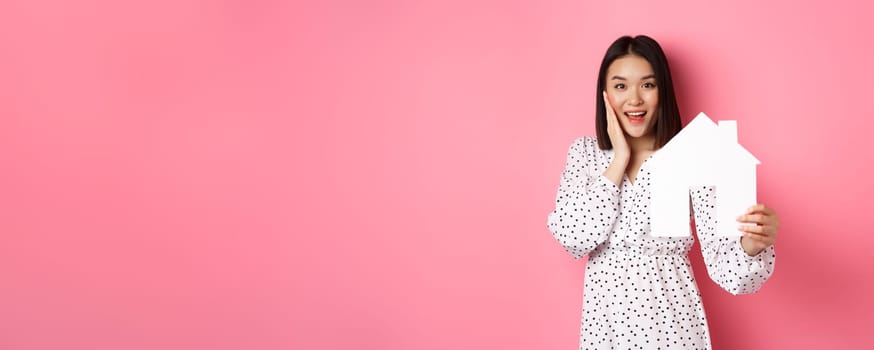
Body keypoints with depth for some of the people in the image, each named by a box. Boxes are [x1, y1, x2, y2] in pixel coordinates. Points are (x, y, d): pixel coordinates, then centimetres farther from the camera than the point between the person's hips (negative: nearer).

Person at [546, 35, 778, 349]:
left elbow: (723, 265, -16)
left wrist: (752, 243, -37)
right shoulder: (584, 152, -1)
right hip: (604, 323, 2)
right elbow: (573, 239, -14)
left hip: (672, 323, -2)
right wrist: (620, 159, -14)